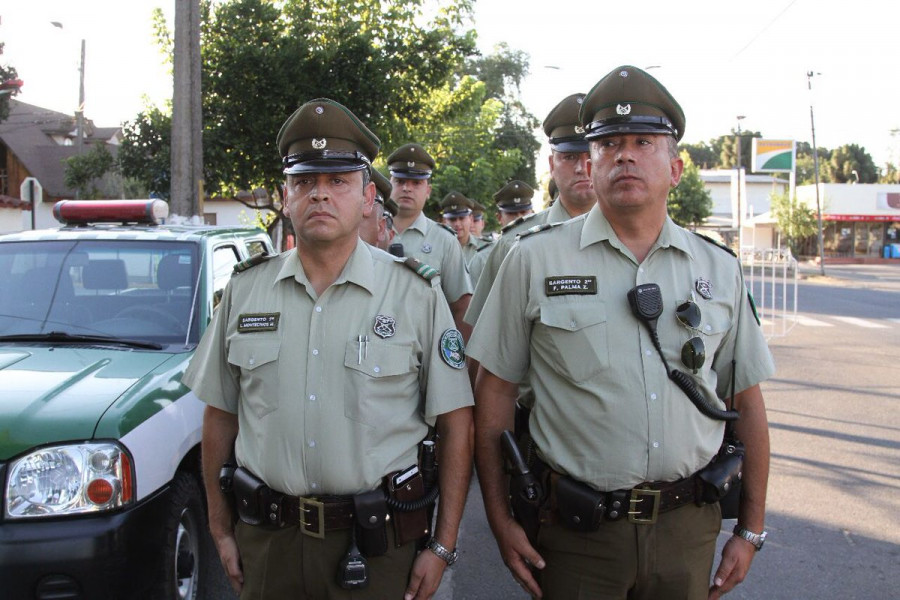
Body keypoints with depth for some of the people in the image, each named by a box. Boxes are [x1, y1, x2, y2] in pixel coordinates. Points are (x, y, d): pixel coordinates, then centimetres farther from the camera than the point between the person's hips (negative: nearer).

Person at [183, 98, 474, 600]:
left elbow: (456, 421, -4)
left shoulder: (417, 293, -5)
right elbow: (221, 414, 10)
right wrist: (220, 528, 9)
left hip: (377, 543, -2)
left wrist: (443, 545, -6)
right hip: (266, 540, 3)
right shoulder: (245, 290, 4)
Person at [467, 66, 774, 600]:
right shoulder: (534, 259, -5)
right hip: (576, 532, -2)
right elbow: (495, 393, -2)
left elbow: (748, 404, 8)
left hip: (687, 529, 3)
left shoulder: (719, 270, 3)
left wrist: (751, 530, 8)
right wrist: (500, 518, -4)